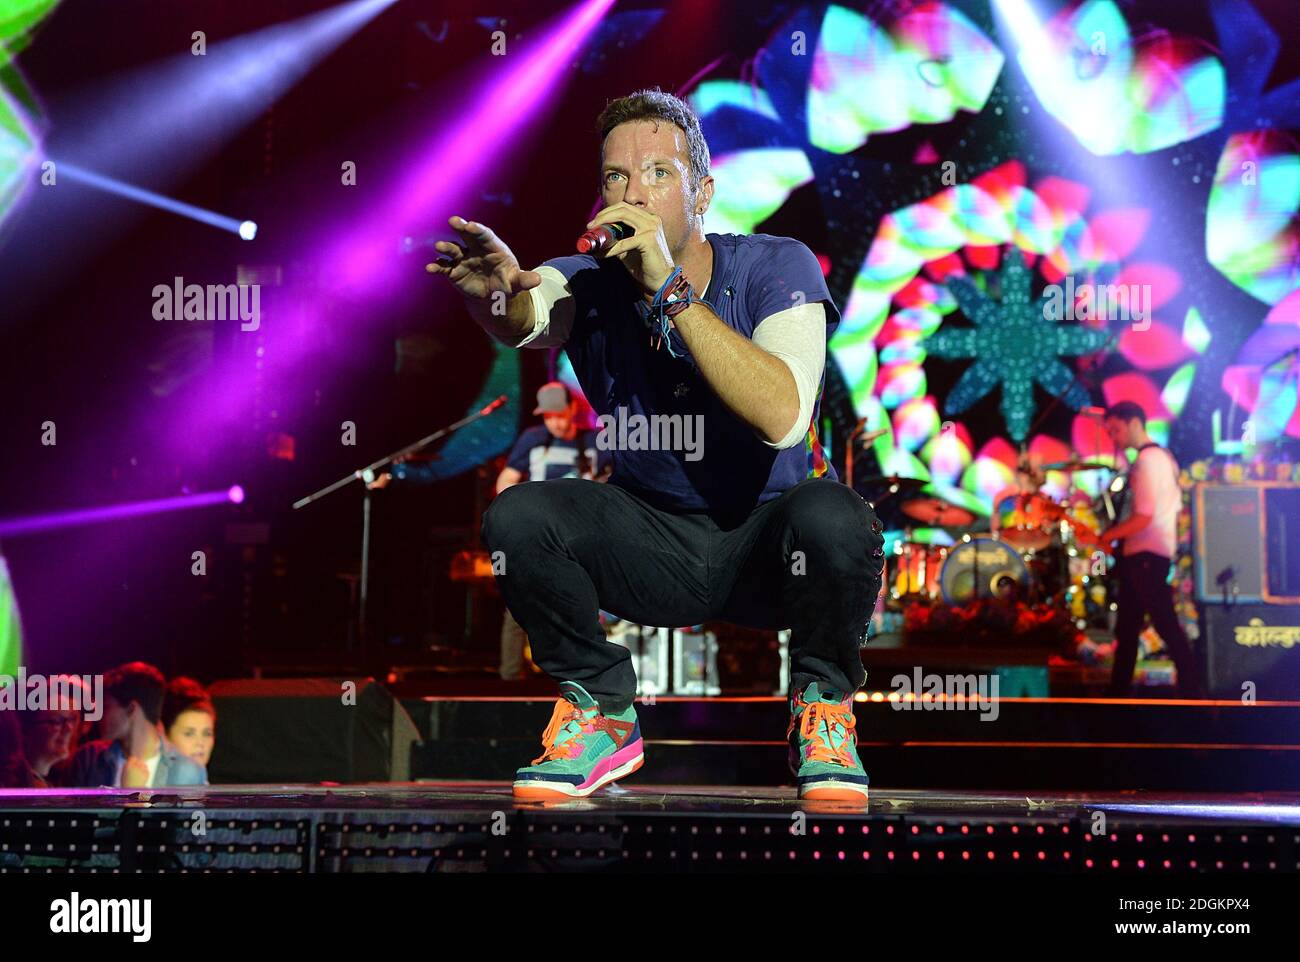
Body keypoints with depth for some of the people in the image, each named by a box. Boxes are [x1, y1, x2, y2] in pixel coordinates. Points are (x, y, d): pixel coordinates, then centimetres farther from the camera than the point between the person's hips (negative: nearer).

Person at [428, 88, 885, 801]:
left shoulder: (776, 268, -16)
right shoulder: (595, 282, -9)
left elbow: (782, 417, -33)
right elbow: (528, 321, -33)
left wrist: (671, 289, -37)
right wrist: (498, 293, -58)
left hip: (766, 540, -2)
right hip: (653, 546, 3)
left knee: (834, 520, -36)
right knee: (517, 518, -23)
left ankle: (823, 711, -5)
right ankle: (601, 715, 1)